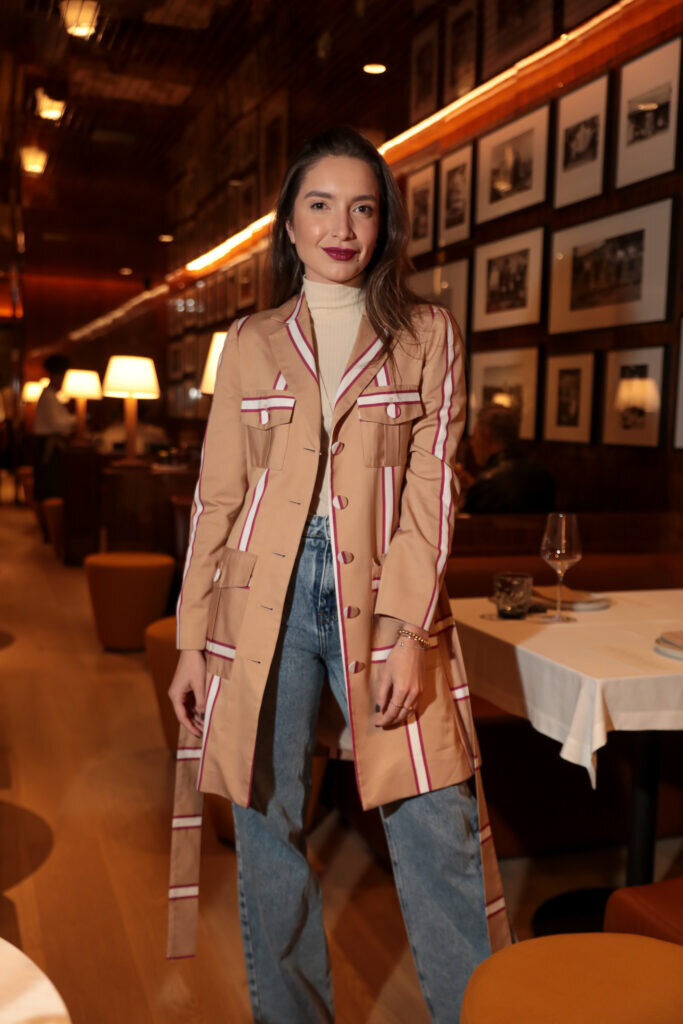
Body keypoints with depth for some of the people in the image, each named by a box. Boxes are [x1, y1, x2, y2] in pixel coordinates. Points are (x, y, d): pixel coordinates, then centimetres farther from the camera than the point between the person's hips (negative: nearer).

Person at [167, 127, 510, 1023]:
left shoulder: (428, 335, 7)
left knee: (439, 833, 0)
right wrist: (192, 640, 4)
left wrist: (408, 633, -11)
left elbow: (430, 487, -1)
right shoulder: (251, 342, 11)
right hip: (264, 596, 2)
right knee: (268, 824, 8)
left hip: (381, 594, -1)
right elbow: (217, 495, 9)